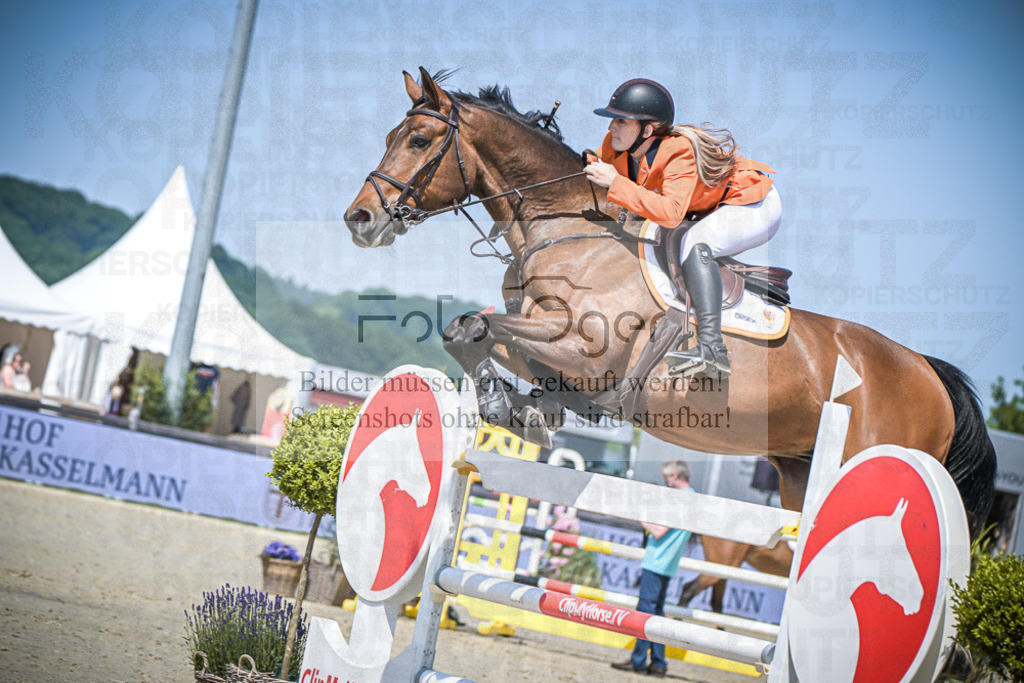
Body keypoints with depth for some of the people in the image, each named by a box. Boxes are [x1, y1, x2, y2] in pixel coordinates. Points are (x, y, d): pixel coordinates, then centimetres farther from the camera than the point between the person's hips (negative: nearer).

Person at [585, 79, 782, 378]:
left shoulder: (679, 152, -34)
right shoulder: (615, 145, -12)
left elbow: (671, 213, -47)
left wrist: (615, 184, -46)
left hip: (756, 206, -9)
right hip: (711, 207, 9)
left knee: (694, 243, -33)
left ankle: (711, 347, -41)